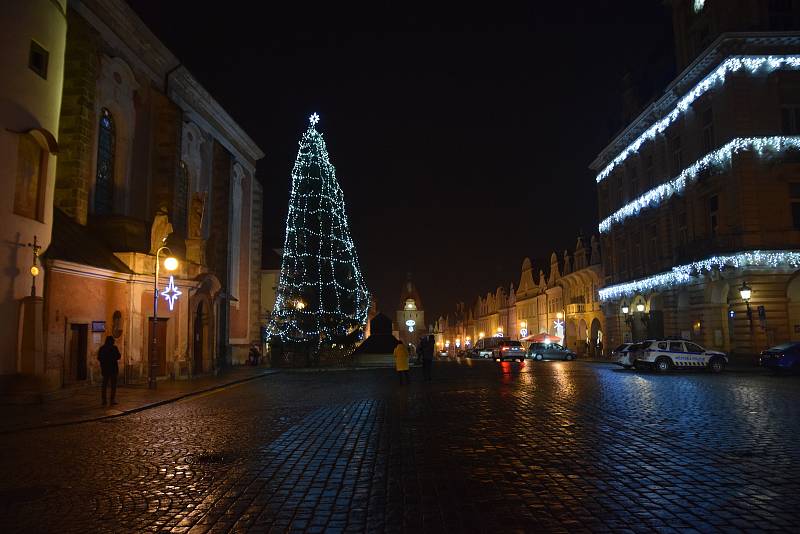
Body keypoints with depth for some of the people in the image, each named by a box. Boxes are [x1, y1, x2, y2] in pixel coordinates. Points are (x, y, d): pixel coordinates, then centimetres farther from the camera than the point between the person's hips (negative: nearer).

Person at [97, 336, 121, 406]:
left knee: (104, 384, 10)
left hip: (105, 368, 4)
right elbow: (119, 356, -6)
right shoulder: (114, 348, -10)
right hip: (113, 368, -4)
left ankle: (104, 400, 8)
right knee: (113, 384, 2)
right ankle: (112, 399, -3)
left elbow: (98, 358, 7)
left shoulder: (102, 348, 3)